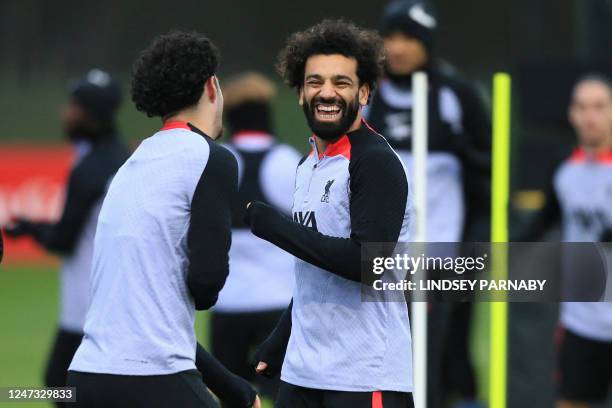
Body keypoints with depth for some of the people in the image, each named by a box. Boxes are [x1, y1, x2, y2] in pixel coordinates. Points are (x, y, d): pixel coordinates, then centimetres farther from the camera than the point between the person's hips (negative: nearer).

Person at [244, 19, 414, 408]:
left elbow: (368, 263, -22)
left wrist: (264, 221, -18)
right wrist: (275, 347, 18)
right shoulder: (309, 164, 16)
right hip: (301, 375, 8)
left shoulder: (377, 163, -11)